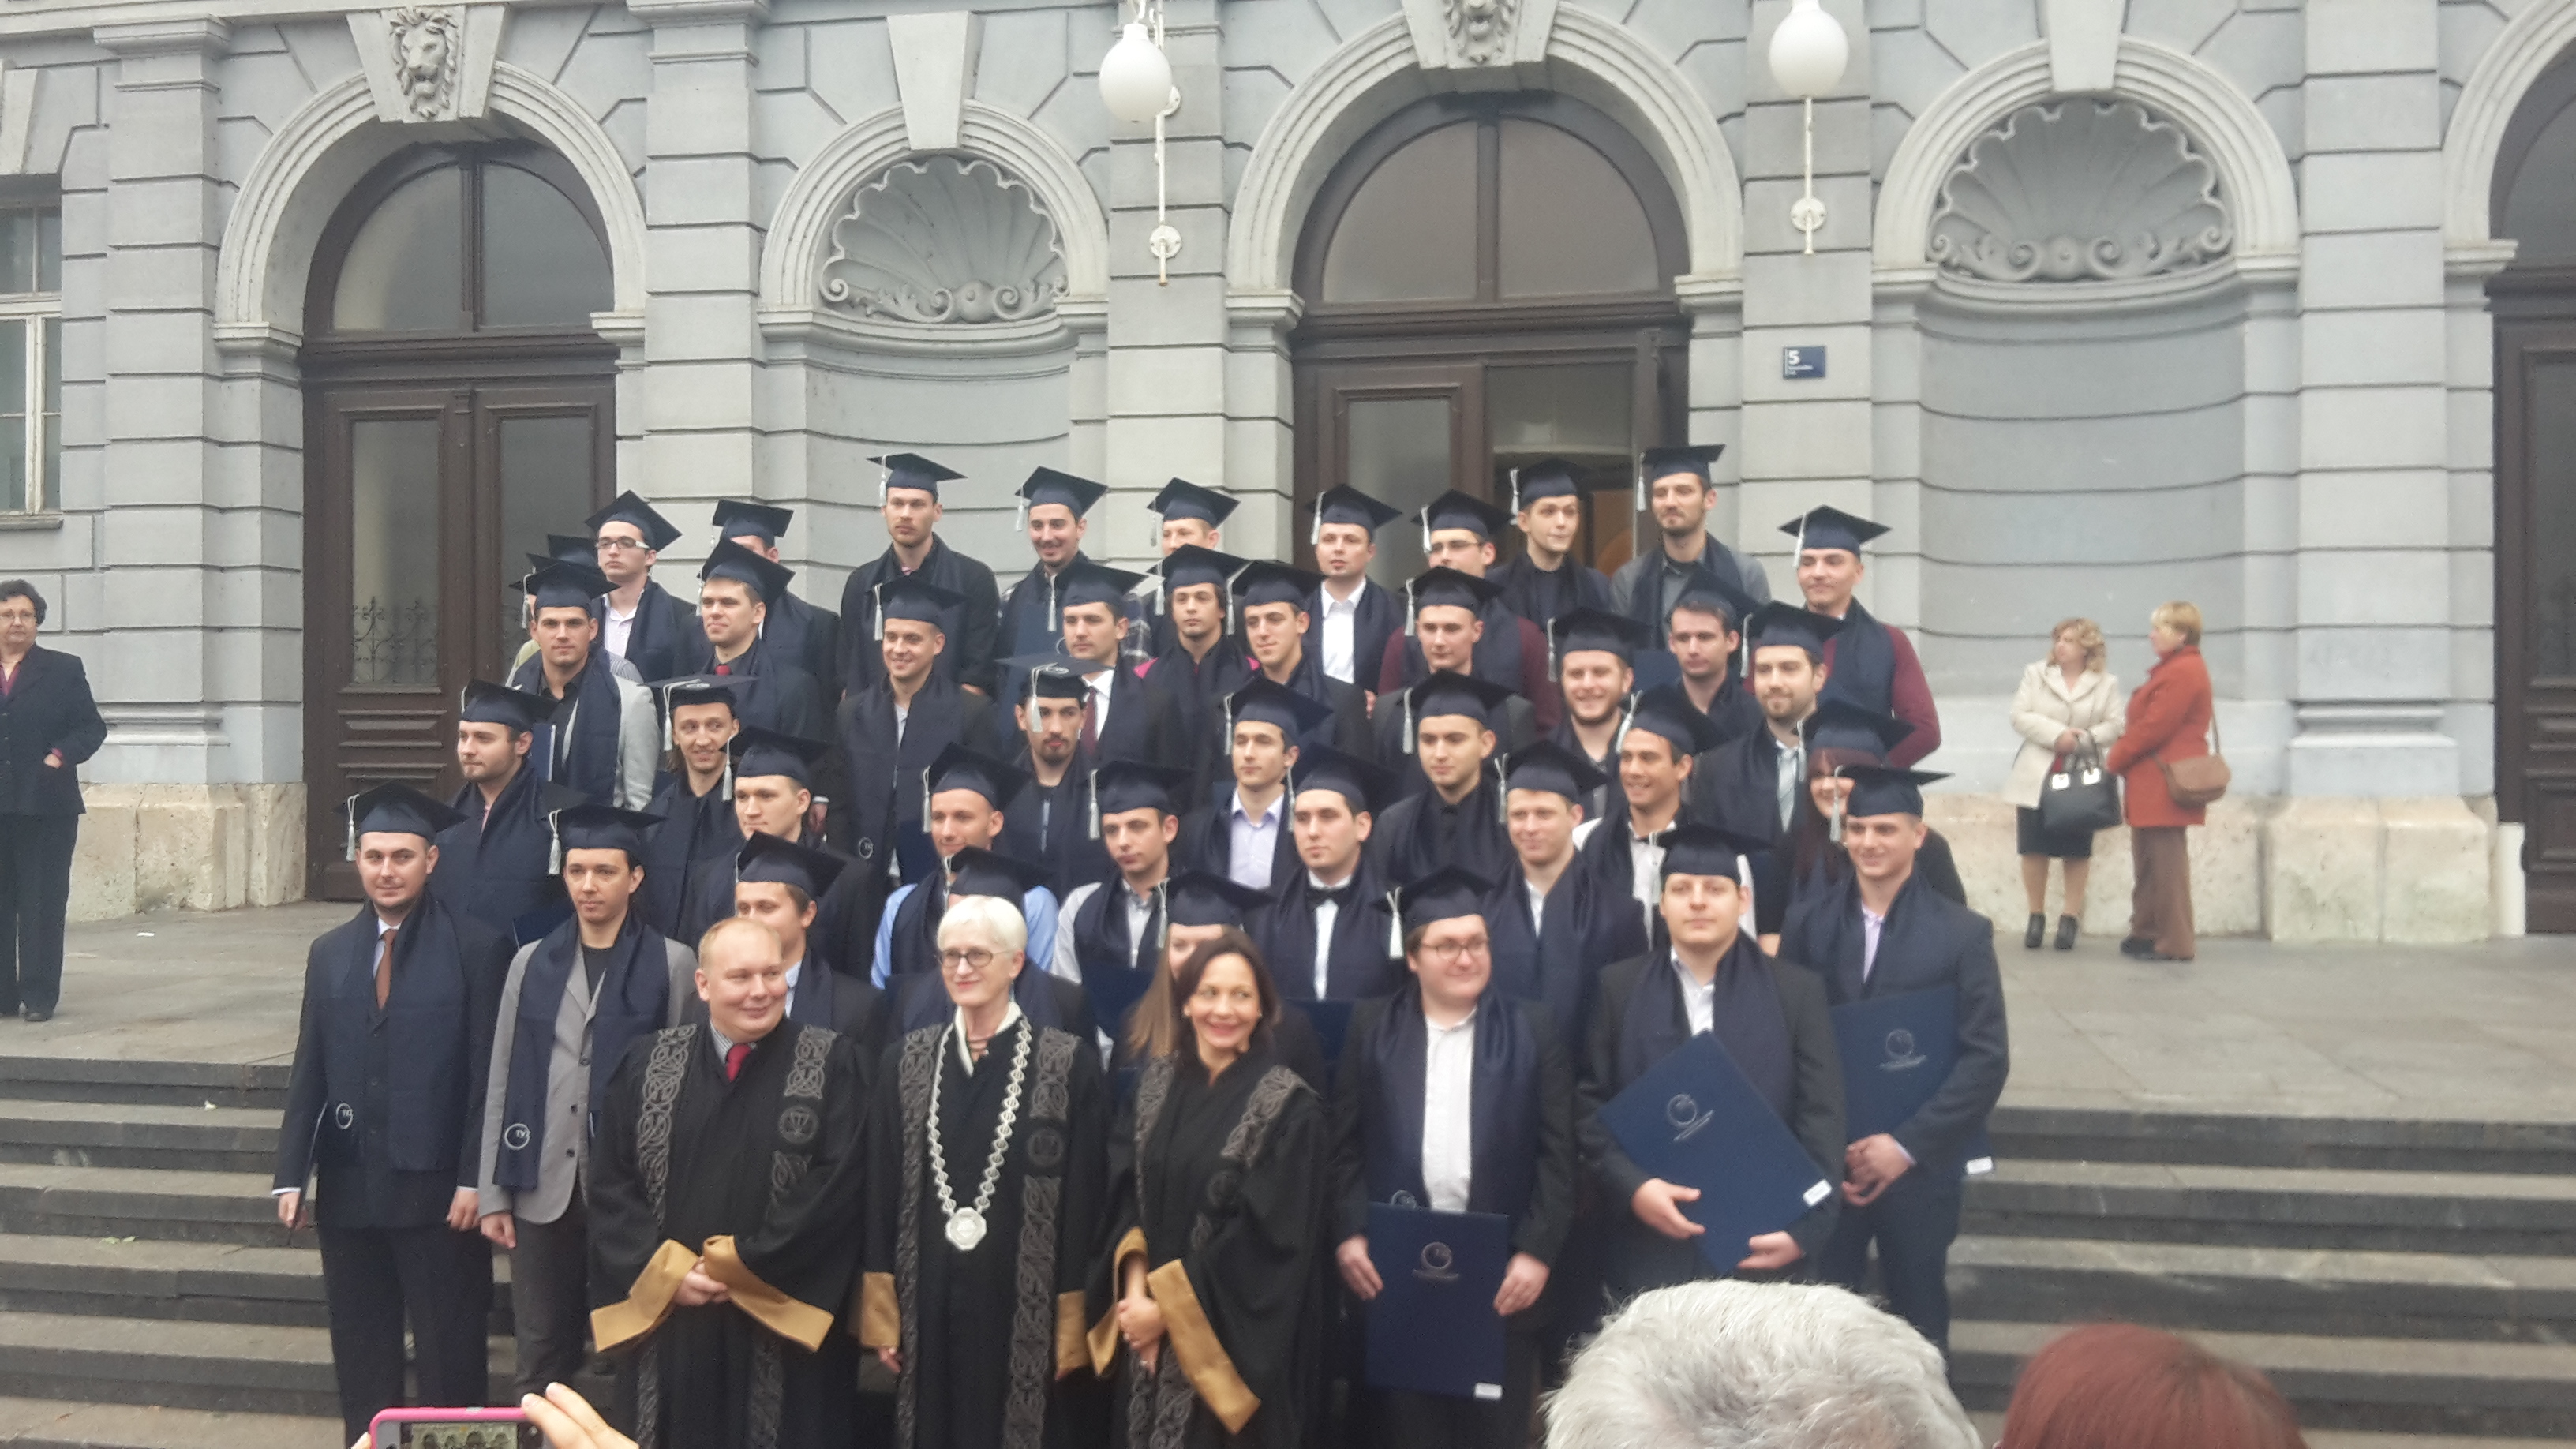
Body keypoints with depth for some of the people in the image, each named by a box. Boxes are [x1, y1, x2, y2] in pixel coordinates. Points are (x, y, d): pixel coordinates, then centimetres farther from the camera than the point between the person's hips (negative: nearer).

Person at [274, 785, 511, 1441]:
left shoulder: (476, 946, -5)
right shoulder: (330, 952, 10)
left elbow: (487, 1072, -8)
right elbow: (308, 1072, 9)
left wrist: (474, 1179, -12)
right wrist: (292, 1175, 3)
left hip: (438, 1189, -4)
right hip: (348, 1188, 4)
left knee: (450, 1356, 3)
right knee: (360, 1357, 12)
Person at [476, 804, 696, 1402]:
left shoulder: (672, 964, -1)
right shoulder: (531, 963, 9)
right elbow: (501, 1082, 9)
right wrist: (492, 1193, 4)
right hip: (543, 1189, 3)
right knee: (540, 1356, 9)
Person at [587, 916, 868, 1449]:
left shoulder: (830, 1063, -2)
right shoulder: (648, 1063, 6)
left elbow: (837, 1184, -10)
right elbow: (609, 1182, 4)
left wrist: (737, 1264, -12)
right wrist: (667, 1272, -8)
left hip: (785, 1335, -2)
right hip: (668, 1332, 3)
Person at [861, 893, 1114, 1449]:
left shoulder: (1069, 1062, -5)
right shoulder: (907, 1060, 6)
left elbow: (1086, 1201, -6)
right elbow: (881, 1189, 7)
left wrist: (1073, 1324, -8)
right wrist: (881, 1310, 3)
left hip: (1026, 1309, -3)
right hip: (929, 1307, 3)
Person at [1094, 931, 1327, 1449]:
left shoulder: (1290, 1107, -11)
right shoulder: (1154, 1085, 4)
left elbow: (1268, 1235, -14)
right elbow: (1124, 1195, 4)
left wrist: (1168, 1307, -14)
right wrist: (1136, 1292, -11)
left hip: (1237, 1338, -4)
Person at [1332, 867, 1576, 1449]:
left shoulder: (1532, 1028, 1)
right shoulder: (1373, 1026, 5)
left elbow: (1557, 1153, -2)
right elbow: (1344, 1143, 5)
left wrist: (1536, 1251, -9)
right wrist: (1348, 1233, -5)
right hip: (1394, 1263, 1)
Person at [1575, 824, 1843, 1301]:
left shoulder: (1797, 992, 3)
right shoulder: (1619, 987, 4)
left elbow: (1821, 1119, -1)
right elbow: (1587, 1102, 0)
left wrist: (1807, 1226, -11)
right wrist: (1631, 1187, -14)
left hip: (1761, 1248, 0)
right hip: (1648, 1248, 0)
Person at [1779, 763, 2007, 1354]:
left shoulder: (1963, 933, -4)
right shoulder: (1807, 923, 1)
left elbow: (1987, 1058, -7)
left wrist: (1907, 1144, -13)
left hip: (1919, 1163, -1)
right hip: (1822, 1158, 1)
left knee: (1918, 1324, 12)